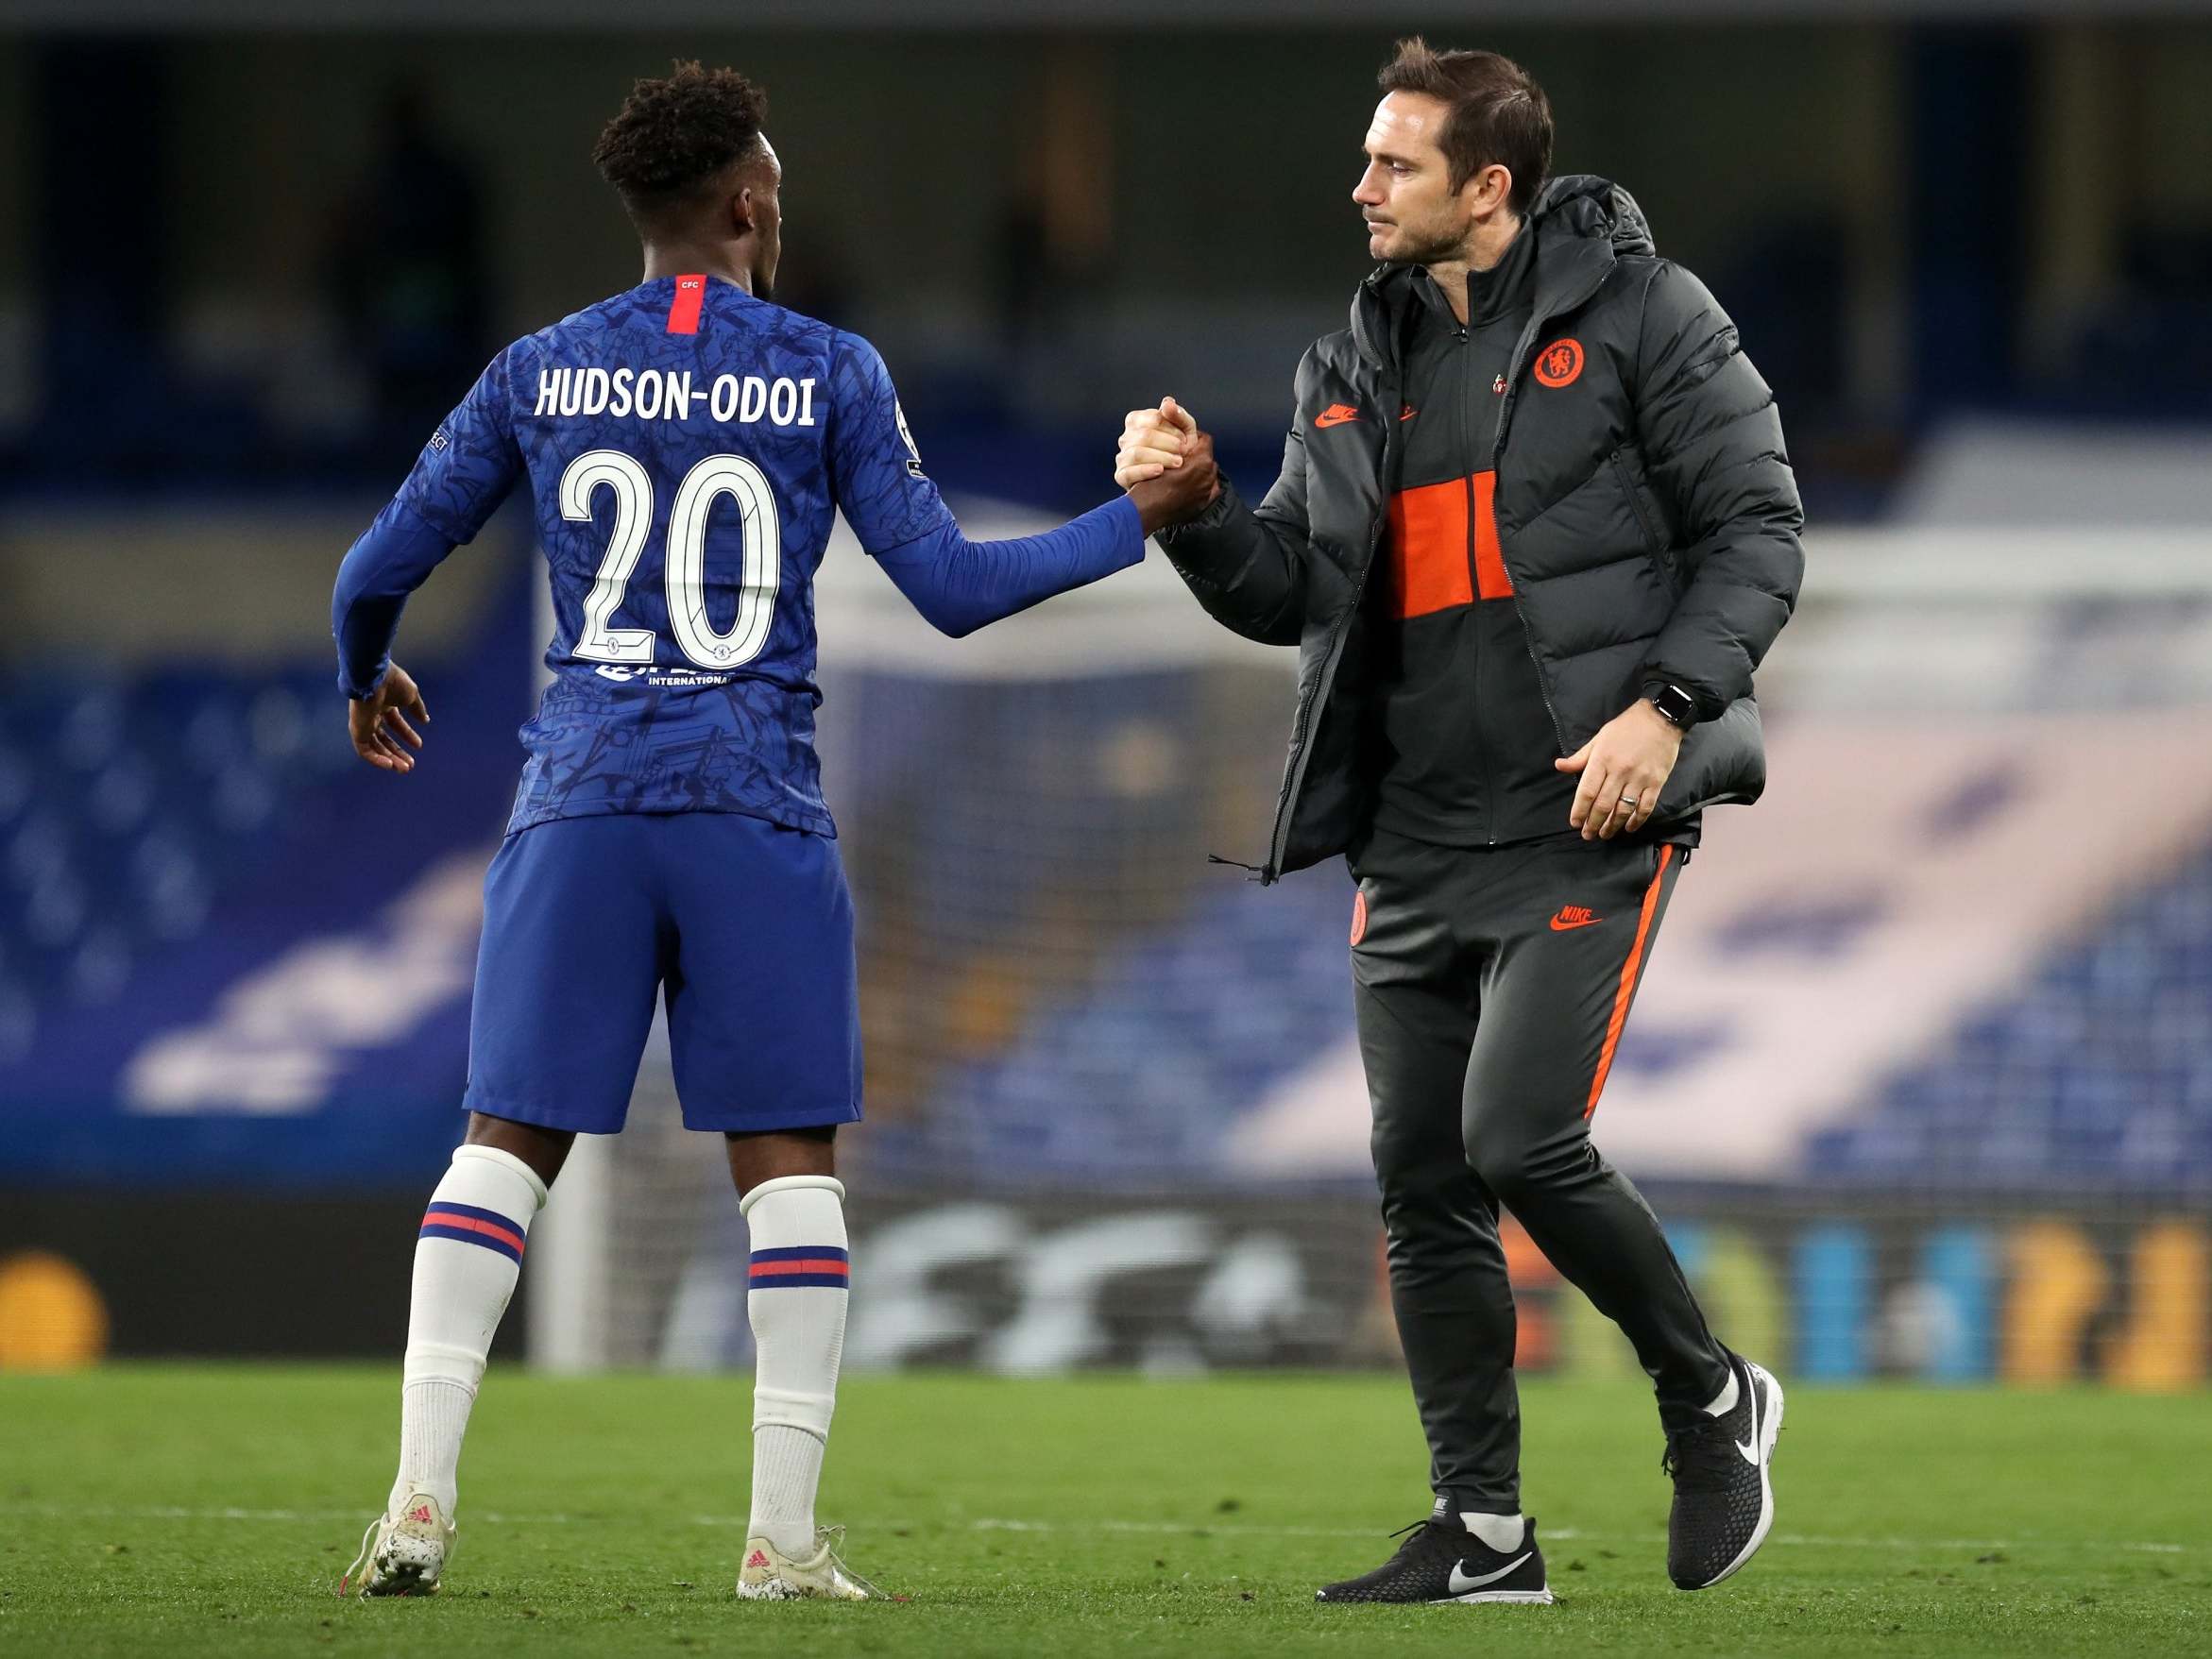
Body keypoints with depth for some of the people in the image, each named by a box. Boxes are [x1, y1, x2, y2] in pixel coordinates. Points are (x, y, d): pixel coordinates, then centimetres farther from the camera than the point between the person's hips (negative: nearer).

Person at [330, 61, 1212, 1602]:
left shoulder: (539, 376, 6)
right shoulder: (828, 374, 0)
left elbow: (378, 570, 10)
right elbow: (953, 586, -1)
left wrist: (368, 681, 32)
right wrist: (1140, 516, 9)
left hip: (581, 799, 2)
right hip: (758, 809, -2)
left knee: (507, 1141, 6)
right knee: (789, 1156, 5)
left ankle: (420, 1502, -5)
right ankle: (785, 1534, 0)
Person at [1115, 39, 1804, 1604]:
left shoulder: (1639, 314, -3)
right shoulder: (1359, 365, 14)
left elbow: (1757, 532, -4)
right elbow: (1292, 592, 15)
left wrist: (1666, 705, -16)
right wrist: (1200, 508, -5)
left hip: (1584, 821, -7)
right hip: (1414, 840, 7)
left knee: (1524, 1139, -18)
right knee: (1424, 1183, 4)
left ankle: (1712, 1399, 5)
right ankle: (1483, 1532, 11)